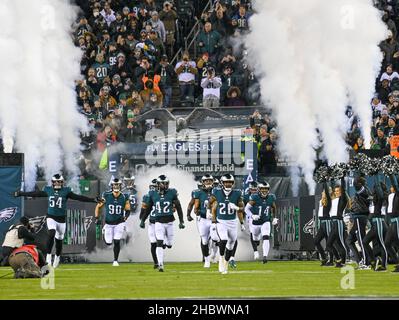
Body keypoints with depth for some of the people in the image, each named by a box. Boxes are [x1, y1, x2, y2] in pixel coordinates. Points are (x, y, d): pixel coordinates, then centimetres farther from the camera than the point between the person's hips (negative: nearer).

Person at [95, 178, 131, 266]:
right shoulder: (106, 196, -12)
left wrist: (125, 217, -19)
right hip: (108, 223, 1)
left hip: (119, 223, -1)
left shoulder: (124, 198, -10)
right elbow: (98, 207, -1)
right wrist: (97, 218, -11)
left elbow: (128, 211, 1)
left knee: (116, 242, -11)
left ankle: (115, 260, 4)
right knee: (108, 242, 5)